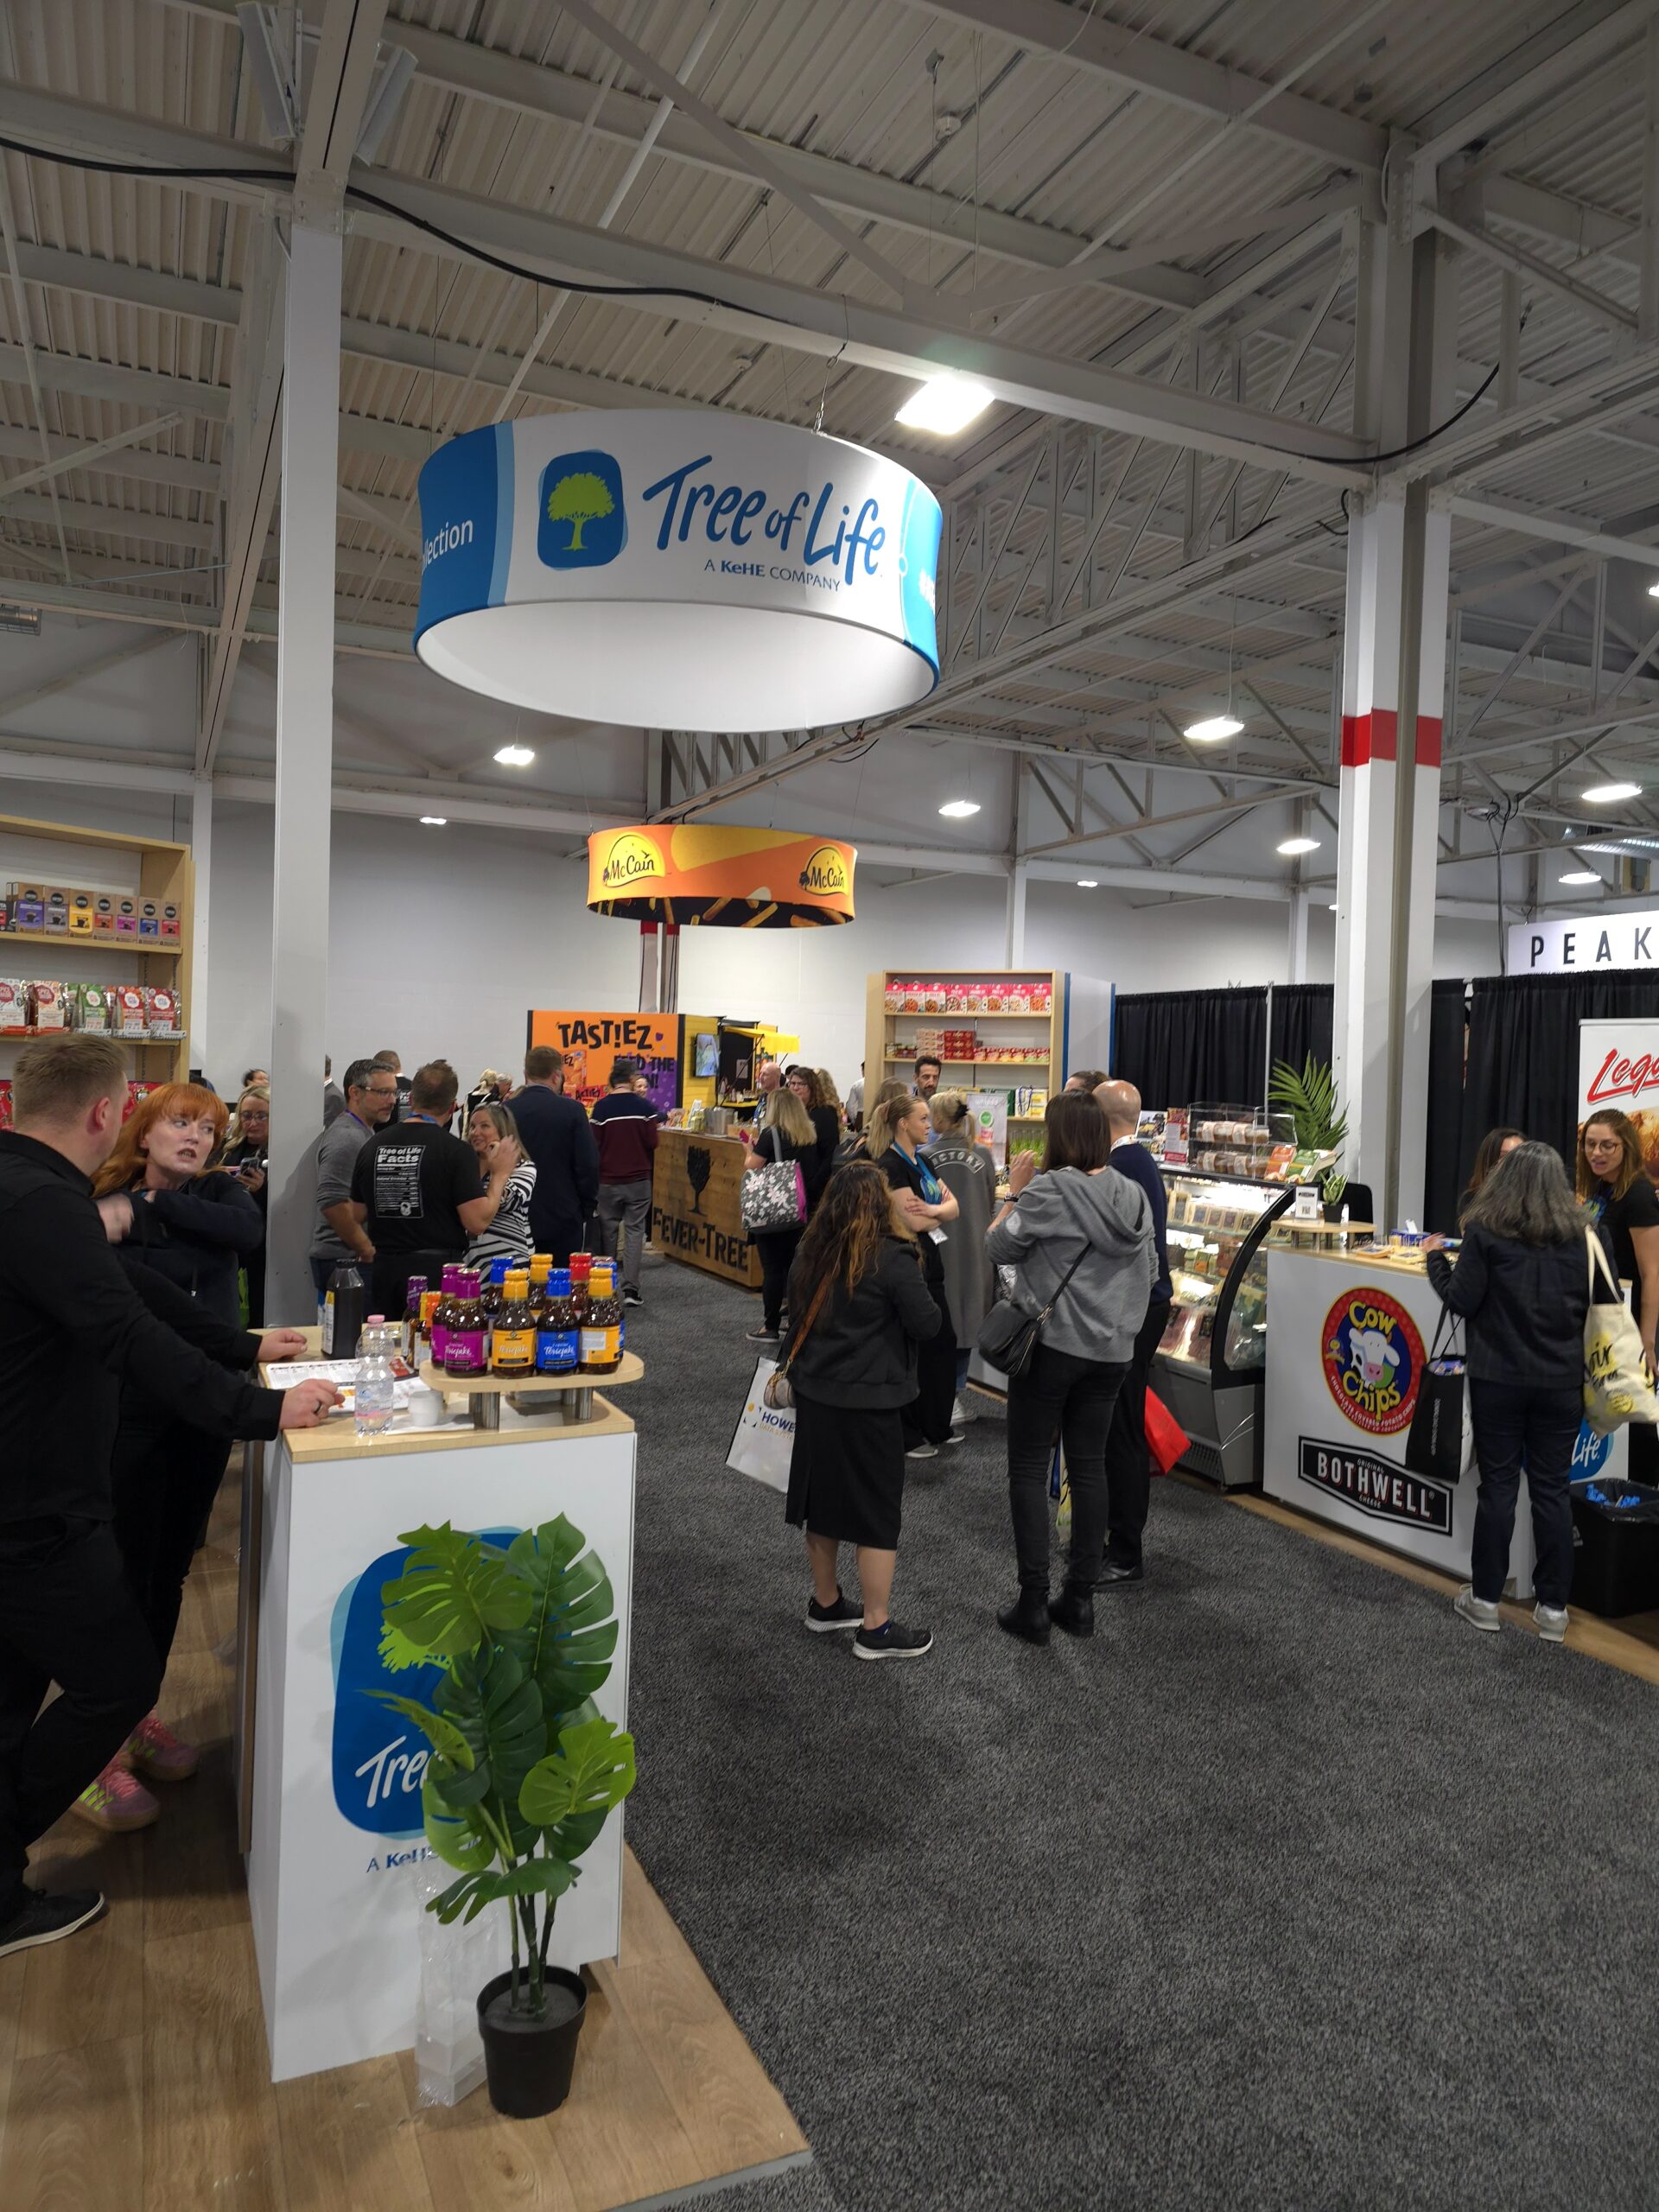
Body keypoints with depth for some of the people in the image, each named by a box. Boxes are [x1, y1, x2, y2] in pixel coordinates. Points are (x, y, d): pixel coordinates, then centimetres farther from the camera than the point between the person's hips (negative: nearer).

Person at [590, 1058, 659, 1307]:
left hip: (608, 1179, 1)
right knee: (634, 1230, 3)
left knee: (608, 1231, 13)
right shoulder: (644, 1106, -6)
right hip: (638, 1179, 0)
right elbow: (652, 1142, -7)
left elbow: (595, 1144, -7)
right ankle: (631, 1288, -5)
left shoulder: (601, 1107, -7)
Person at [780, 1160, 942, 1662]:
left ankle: (825, 1604, 34)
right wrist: (911, 1265, -1)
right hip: (868, 1402, -7)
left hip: (813, 1395, 7)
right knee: (877, 1512, 5)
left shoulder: (810, 1253, 3)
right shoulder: (891, 1257, -18)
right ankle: (875, 1629, 13)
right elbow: (928, 1325, -13)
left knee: (824, 1499, 19)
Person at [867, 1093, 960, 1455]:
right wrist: (939, 1215, -1)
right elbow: (914, 1221, -21)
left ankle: (937, 1425, 28)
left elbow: (953, 1206, 5)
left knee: (943, 1343, 14)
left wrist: (931, 1210, -16)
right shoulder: (891, 1165, -16)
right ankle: (908, 1435, 13)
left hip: (929, 1262, 9)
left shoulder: (921, 1161, 12)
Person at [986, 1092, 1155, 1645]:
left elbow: (997, 1246, -6)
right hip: (1112, 1350, 6)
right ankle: (1080, 1599, 20)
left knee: (1028, 1469, 5)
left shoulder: (1047, 1191, -16)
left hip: (1051, 1345, -6)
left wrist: (1015, 1193, 4)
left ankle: (1033, 1604, 7)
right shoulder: (1134, 1195, 3)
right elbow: (1148, 1272, 12)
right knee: (1089, 1466, 14)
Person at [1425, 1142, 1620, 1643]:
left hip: (1498, 1377, -2)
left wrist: (1436, 1258, 7)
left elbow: (1462, 1301, -8)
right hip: (1561, 1381, 2)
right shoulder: (1585, 1234, -1)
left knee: (1498, 1484, 7)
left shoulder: (1485, 1231, -9)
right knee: (1552, 1489, 9)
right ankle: (1553, 1607, 16)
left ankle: (1485, 1599, 16)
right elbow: (1607, 1303, 7)